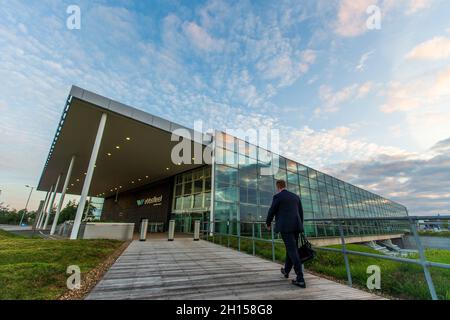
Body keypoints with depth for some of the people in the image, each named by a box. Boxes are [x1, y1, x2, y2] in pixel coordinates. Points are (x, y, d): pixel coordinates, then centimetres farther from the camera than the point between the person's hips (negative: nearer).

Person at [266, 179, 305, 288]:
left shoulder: (277, 197, -6)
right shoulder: (296, 196, 14)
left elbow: (271, 212, -3)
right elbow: (300, 213, 16)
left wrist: (268, 223, 15)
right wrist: (300, 227, 23)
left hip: (285, 227, -7)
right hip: (295, 226, 7)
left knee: (292, 251, -4)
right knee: (291, 249, 19)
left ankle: (300, 279, -5)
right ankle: (286, 271, 35)